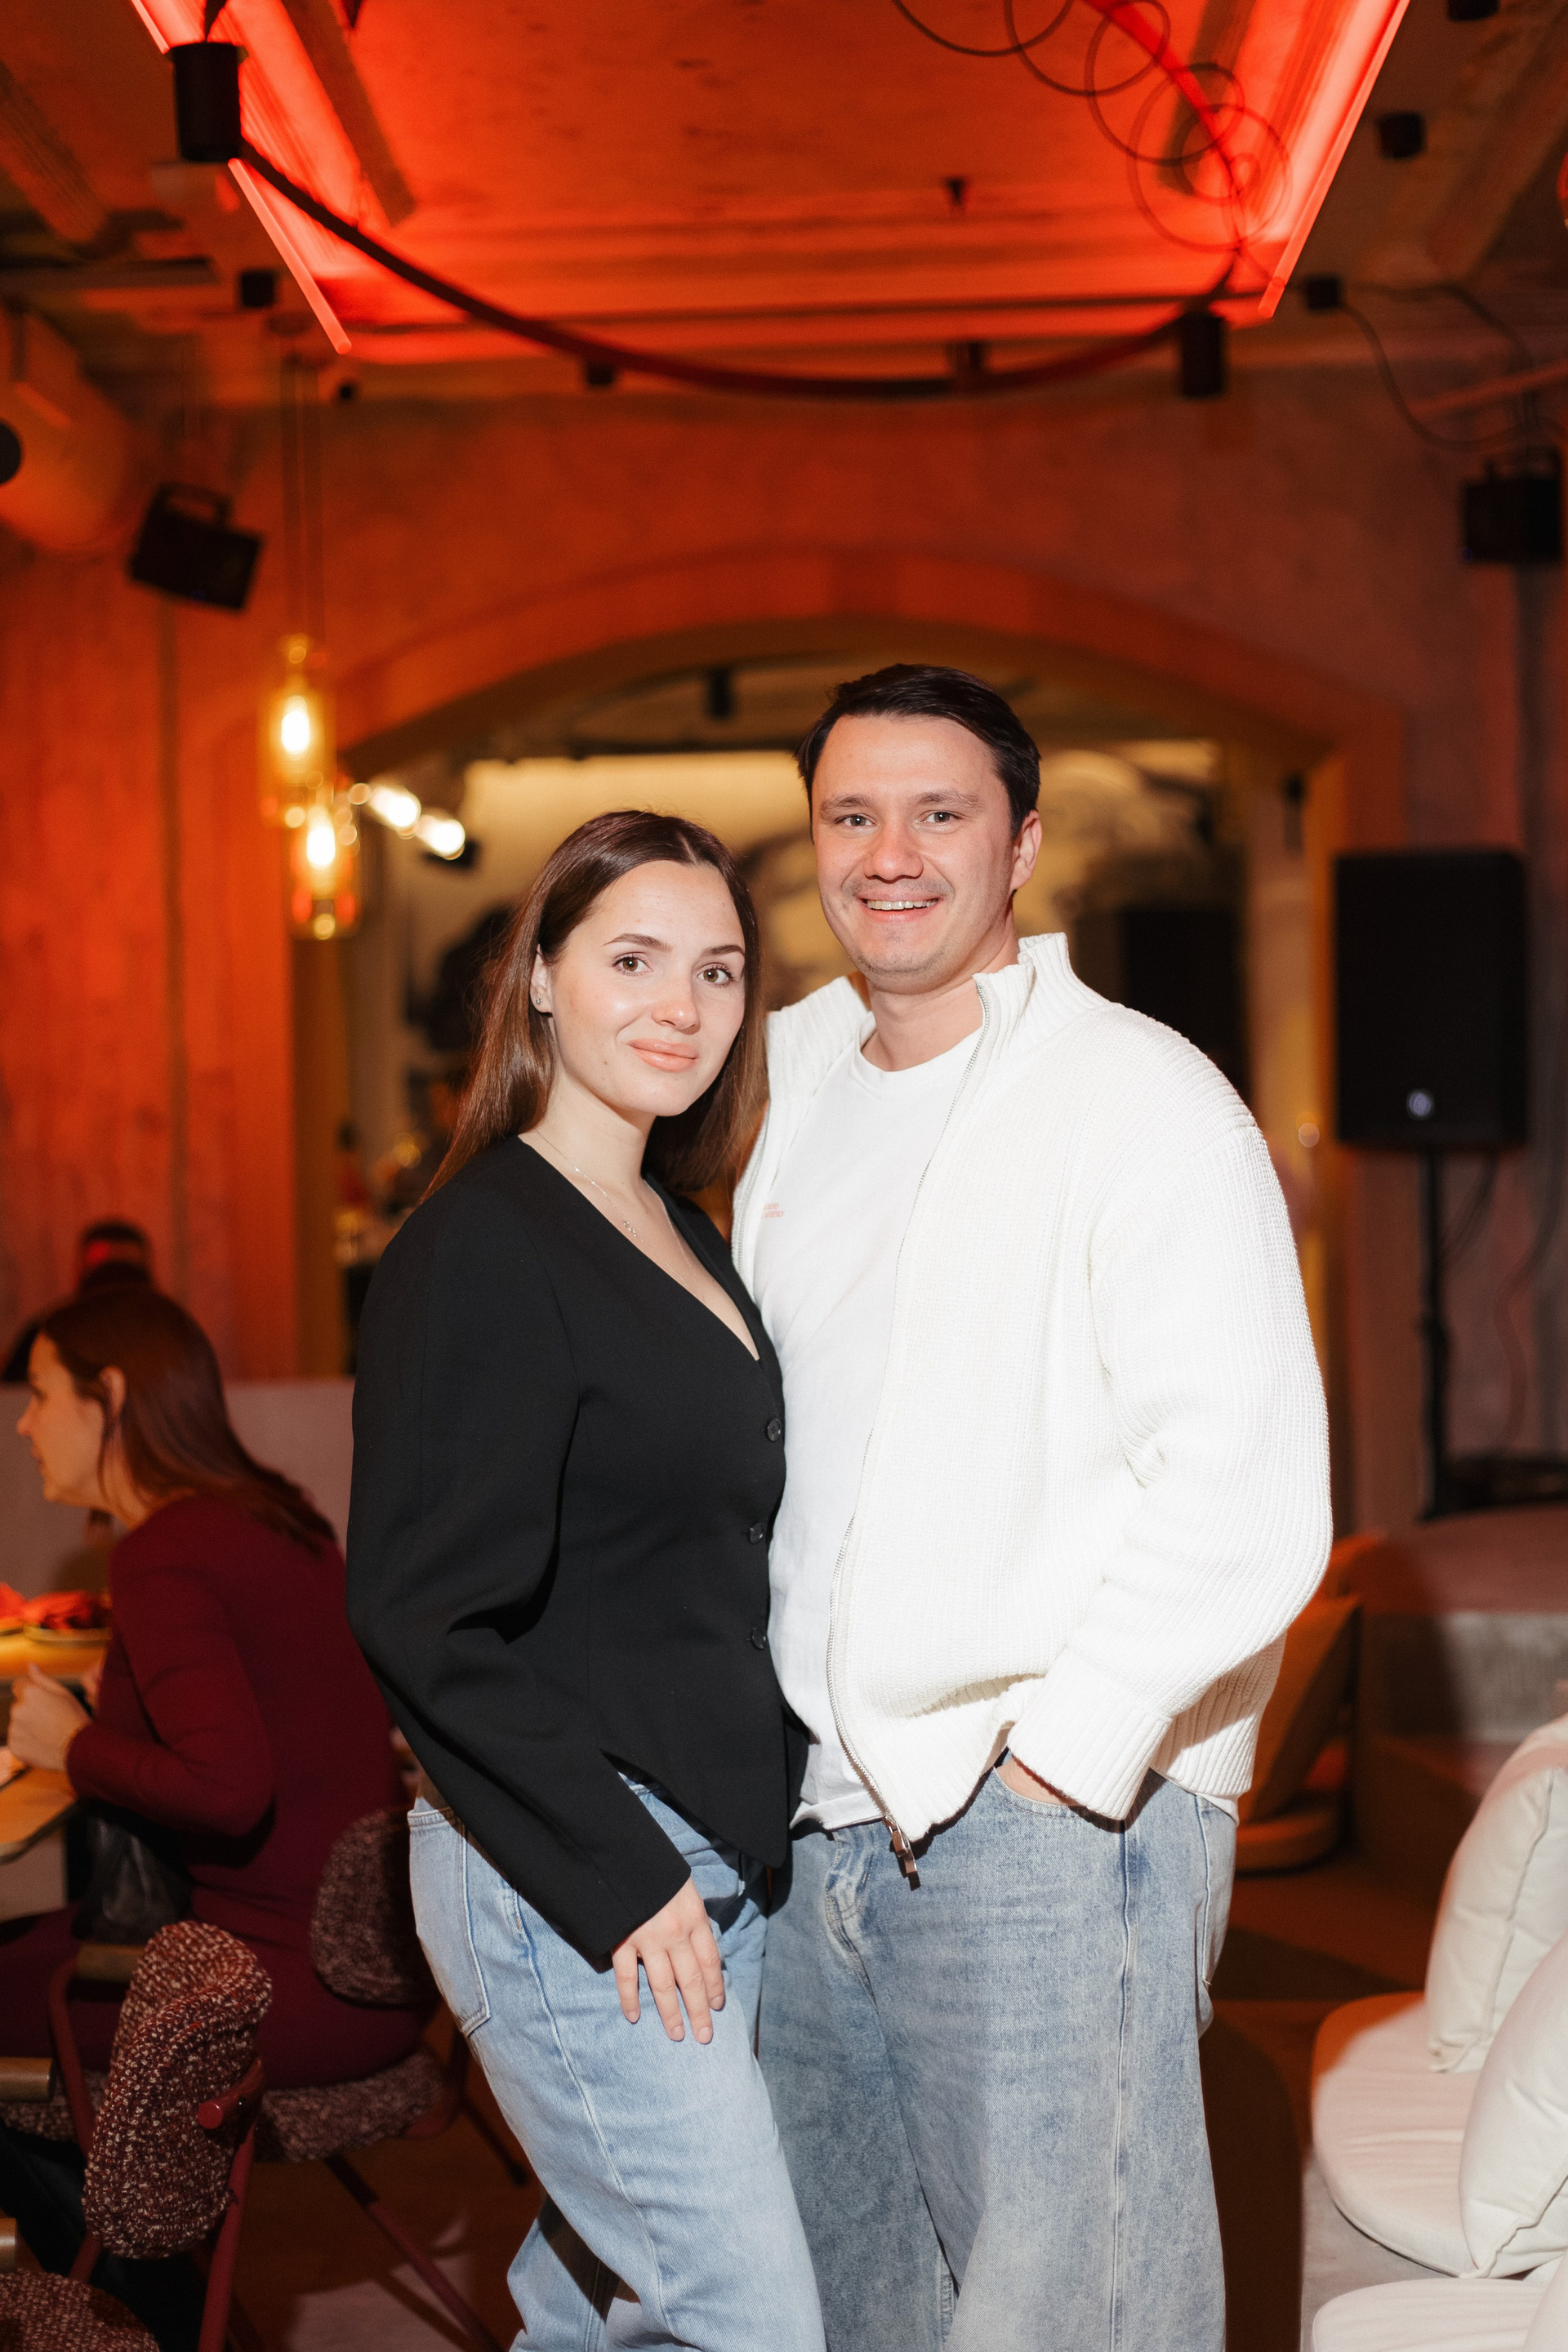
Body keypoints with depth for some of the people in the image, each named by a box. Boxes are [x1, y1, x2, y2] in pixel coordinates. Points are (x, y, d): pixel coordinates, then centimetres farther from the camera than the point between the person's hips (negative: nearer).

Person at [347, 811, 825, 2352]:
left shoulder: (682, 1236, 13)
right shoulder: (481, 1248, -15)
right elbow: (423, 1617, -19)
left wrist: (708, 1850, 12)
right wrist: (618, 1877, -17)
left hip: (710, 1865, 8)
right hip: (566, 1885, -8)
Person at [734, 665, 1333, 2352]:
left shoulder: (1144, 1102, -10)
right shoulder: (796, 1089, 12)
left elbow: (1245, 1492, -18)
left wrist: (1055, 1749, -18)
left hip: (1054, 1823, -7)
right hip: (817, 1819, 7)